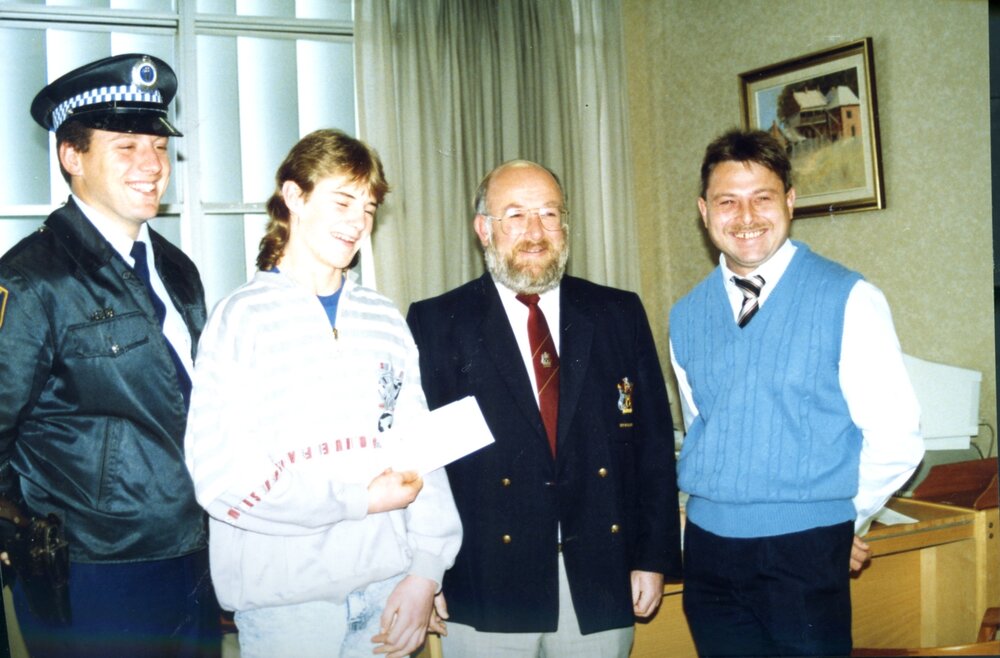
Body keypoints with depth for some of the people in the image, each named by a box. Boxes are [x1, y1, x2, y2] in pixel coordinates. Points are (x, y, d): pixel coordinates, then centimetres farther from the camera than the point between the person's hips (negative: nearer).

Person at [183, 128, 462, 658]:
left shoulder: (385, 322, 8)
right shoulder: (241, 317, -5)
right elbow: (218, 473, -12)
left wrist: (426, 570, -5)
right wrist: (359, 498, -13)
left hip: (386, 587, 4)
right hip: (285, 595, -3)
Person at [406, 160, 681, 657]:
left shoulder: (619, 314, 6)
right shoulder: (437, 323, -1)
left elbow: (654, 442, 5)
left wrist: (654, 557, 2)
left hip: (602, 587, 2)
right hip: (486, 591, -2)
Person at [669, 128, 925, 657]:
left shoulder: (848, 300, -8)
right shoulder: (686, 316, 6)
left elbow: (895, 438, -7)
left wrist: (843, 520, 1)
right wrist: (714, 508, 10)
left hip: (805, 553, -4)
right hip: (708, 550, 4)